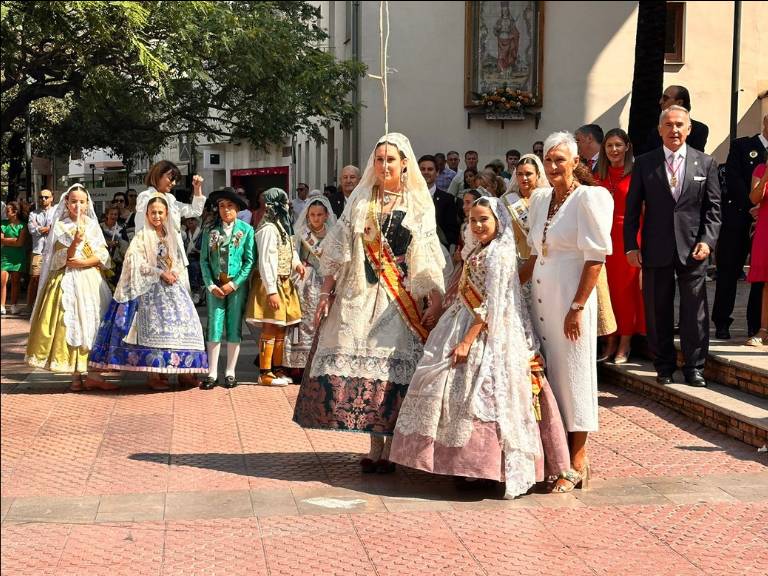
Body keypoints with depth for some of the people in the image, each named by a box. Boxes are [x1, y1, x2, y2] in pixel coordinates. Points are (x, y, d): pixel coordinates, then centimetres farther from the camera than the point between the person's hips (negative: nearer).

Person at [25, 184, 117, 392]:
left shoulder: (93, 225, 10)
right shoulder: (60, 226, 4)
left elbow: (103, 256, 3)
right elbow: (62, 259, -5)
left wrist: (82, 263, -12)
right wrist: (75, 242, -22)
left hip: (91, 281, 2)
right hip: (68, 282, -2)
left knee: (91, 325, -3)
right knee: (70, 326, -6)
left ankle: (90, 375, -3)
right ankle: (77, 375, -3)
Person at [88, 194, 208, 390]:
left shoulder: (171, 236, 15)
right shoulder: (142, 236, -2)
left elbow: (179, 261, 20)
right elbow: (136, 263, -11)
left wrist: (175, 272, -3)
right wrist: (160, 273, -15)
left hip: (172, 285, 6)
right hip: (151, 288, -6)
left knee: (184, 323, -3)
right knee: (154, 327, -10)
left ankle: (183, 370, 2)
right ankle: (154, 374, -6)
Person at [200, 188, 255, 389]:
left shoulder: (246, 230, -1)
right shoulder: (210, 231, 4)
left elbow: (249, 261, -4)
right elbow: (204, 260, 2)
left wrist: (234, 284, -10)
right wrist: (211, 285, -7)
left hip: (237, 286, -1)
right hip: (215, 286, 1)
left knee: (234, 328, 3)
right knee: (214, 327, -1)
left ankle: (230, 373, 11)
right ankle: (212, 373, 2)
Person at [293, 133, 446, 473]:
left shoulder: (419, 205, 7)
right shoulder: (360, 201, 11)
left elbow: (429, 260, 1)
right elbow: (338, 251, 9)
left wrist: (436, 301, -9)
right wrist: (326, 294, 2)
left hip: (402, 301, -1)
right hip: (360, 296, 1)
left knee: (395, 370, -7)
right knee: (366, 367, -3)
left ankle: (389, 449, 1)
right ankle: (375, 447, 7)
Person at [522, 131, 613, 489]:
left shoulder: (588, 198, -9)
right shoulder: (540, 198, 11)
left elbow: (596, 257, -13)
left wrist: (578, 307, -17)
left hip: (570, 298, -6)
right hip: (541, 297, 7)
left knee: (572, 373, -1)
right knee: (547, 373, 9)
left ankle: (577, 464, 7)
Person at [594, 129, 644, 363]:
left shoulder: (635, 174, -3)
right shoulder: (598, 176, 12)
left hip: (628, 236, -4)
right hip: (604, 236, 4)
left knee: (627, 288, 0)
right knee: (607, 288, 4)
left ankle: (625, 343, 8)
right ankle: (611, 341, 12)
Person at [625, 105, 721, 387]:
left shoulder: (706, 163, 5)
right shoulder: (644, 163, 4)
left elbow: (713, 207, 5)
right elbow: (632, 208, 4)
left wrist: (707, 240, -7)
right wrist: (631, 246, -3)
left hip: (692, 248, 0)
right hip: (656, 250, 0)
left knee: (694, 311, 2)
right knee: (658, 312, 7)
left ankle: (694, 368, 13)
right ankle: (664, 367, 19)